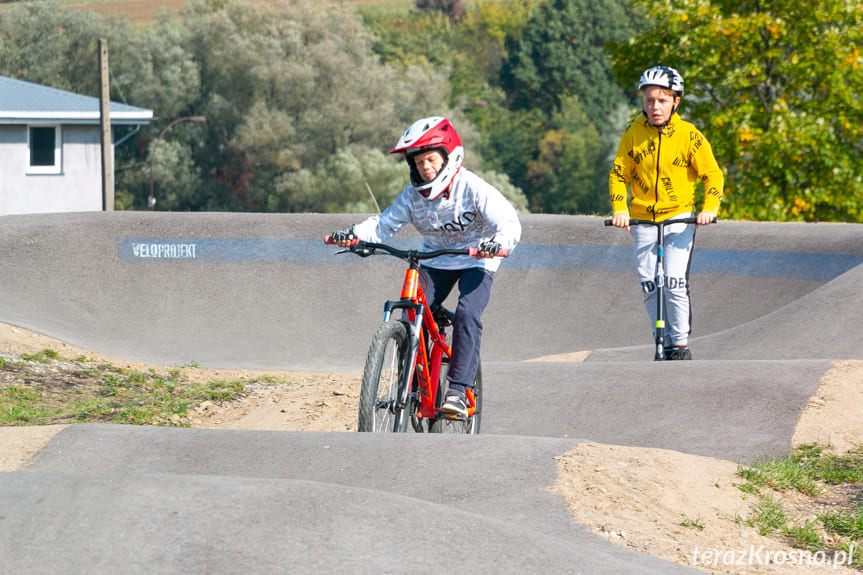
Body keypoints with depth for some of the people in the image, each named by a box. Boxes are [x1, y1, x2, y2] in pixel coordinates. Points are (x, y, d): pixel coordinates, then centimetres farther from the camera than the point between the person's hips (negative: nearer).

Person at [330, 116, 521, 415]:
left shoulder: (472, 188, -21)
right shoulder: (413, 195, -7)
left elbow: (509, 222, -27)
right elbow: (385, 222, -9)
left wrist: (499, 242, -49)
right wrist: (354, 234, -29)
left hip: (476, 261, -5)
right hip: (435, 261, 5)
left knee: (466, 315, -27)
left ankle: (458, 391, -25)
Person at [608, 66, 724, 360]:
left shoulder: (689, 135, -7)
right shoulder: (633, 133, -2)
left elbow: (713, 174, -3)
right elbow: (619, 174, 3)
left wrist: (709, 209, -17)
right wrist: (619, 210, -12)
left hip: (679, 217, -2)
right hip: (642, 220, 2)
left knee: (674, 284, -15)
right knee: (650, 288, -1)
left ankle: (681, 345, -2)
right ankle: (665, 346, 12)